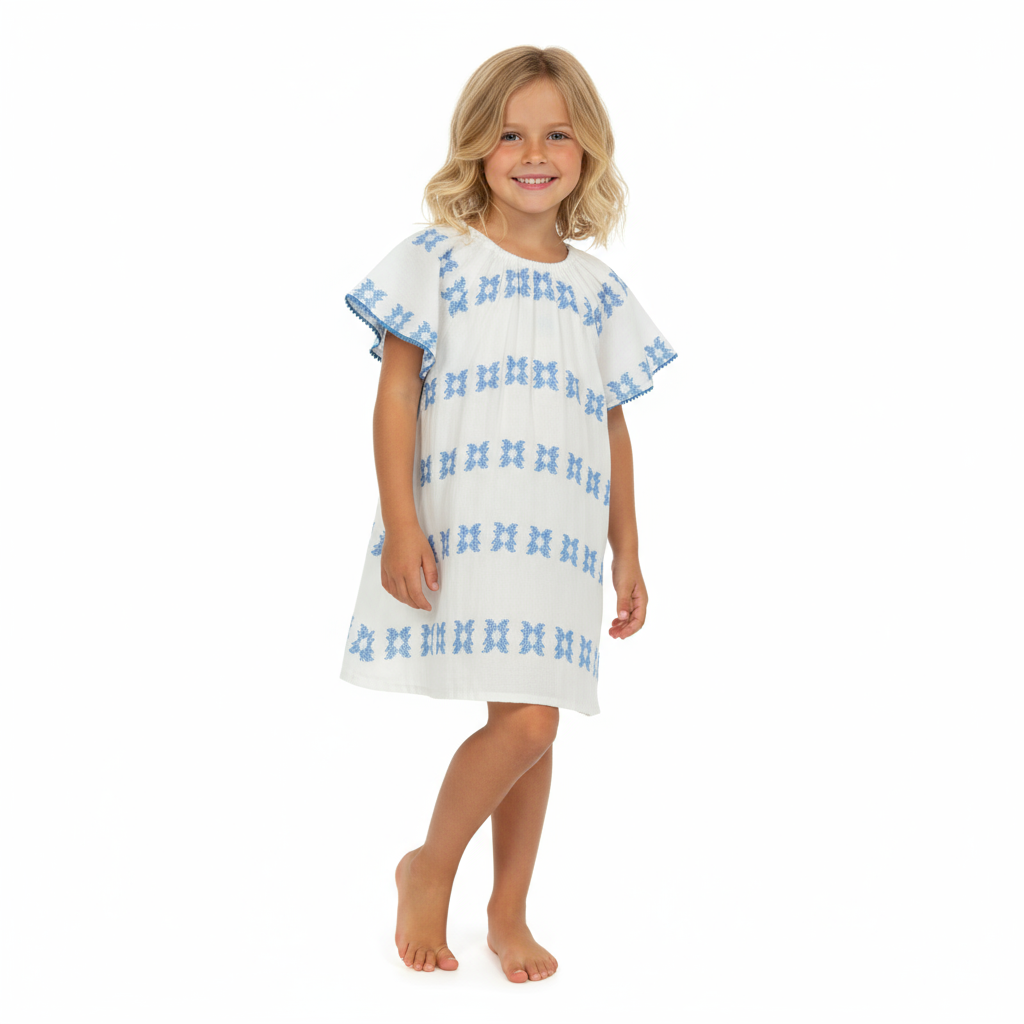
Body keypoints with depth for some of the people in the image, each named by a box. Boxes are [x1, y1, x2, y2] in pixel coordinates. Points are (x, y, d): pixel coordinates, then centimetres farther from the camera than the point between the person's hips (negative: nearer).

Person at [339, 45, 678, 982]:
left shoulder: (598, 288, 14)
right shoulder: (437, 259, 2)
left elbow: (612, 427, 16)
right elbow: (397, 391, -3)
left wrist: (627, 554, 13)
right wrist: (399, 523, -12)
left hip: (561, 538, 4)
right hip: (460, 528, -4)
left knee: (533, 722, 6)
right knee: (525, 721, -11)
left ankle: (510, 912, 26)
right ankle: (430, 869, 16)